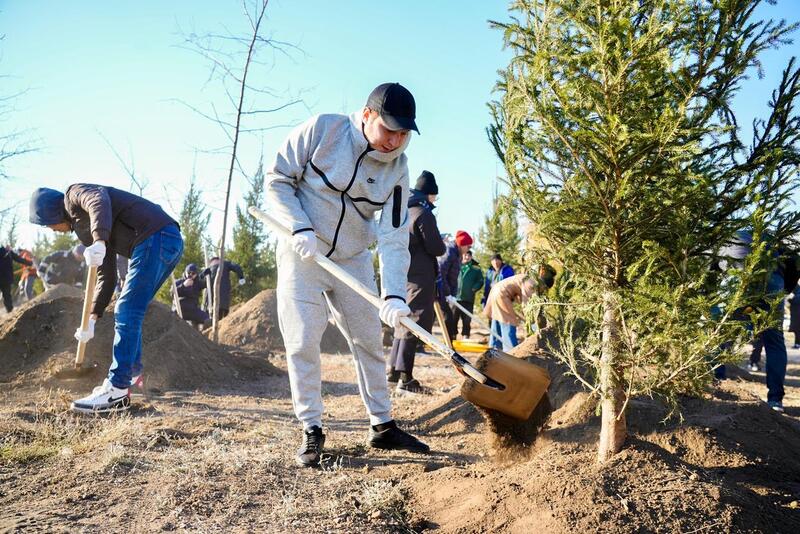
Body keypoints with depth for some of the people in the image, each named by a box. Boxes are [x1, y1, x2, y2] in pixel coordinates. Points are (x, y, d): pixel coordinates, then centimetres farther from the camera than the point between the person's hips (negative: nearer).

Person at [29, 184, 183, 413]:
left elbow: (99, 200, -19)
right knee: (129, 313, 21)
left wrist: (99, 242, -33)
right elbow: (106, 277, 29)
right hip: (171, 240, 10)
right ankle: (132, 374, 33)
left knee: (126, 314, -8)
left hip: (154, 239, -10)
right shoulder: (84, 225, 33)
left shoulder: (74, 193, 8)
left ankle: (116, 391, -5)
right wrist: (92, 319, 25)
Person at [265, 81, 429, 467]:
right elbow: (277, 179, -8)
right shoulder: (321, 130, -15)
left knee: (370, 342, 7)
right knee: (302, 343, -5)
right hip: (302, 254, -3)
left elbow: (394, 237, -13)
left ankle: (382, 426, 21)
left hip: (353, 261, 4)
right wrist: (299, 228, -22)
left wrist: (393, 294, -25)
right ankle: (312, 432, 9)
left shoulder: (397, 168, -8)